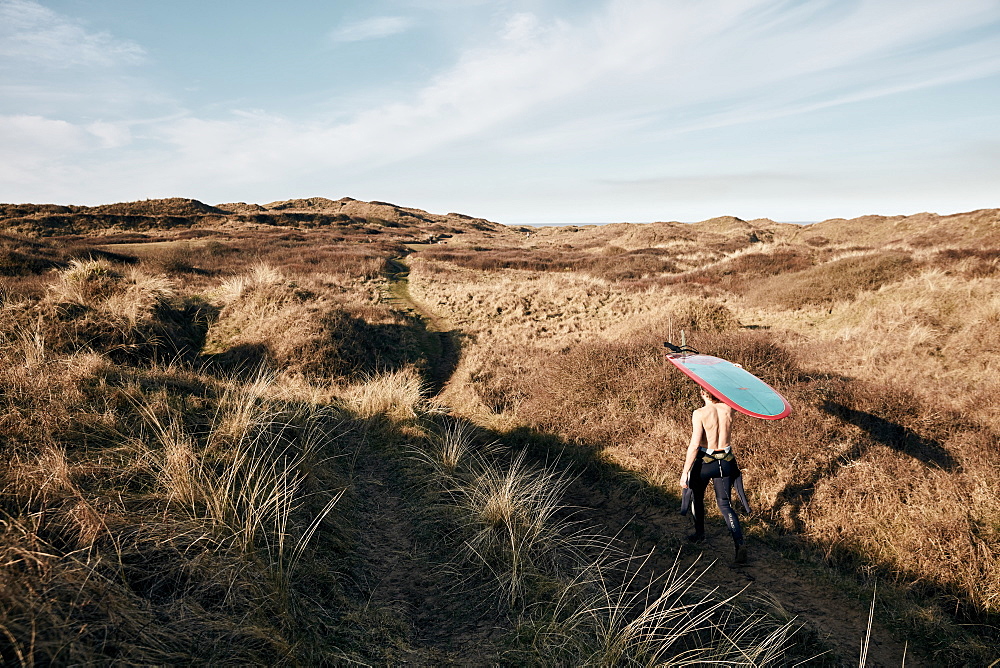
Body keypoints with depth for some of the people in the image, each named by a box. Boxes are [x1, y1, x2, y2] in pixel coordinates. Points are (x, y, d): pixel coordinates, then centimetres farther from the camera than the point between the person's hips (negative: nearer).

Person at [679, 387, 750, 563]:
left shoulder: (700, 414, -21)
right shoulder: (728, 409, -8)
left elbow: (694, 445, -24)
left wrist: (685, 471, -20)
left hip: (704, 462, -4)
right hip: (726, 462, 4)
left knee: (697, 497, 23)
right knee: (725, 504, 12)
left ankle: (699, 534, 39)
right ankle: (739, 542, -5)